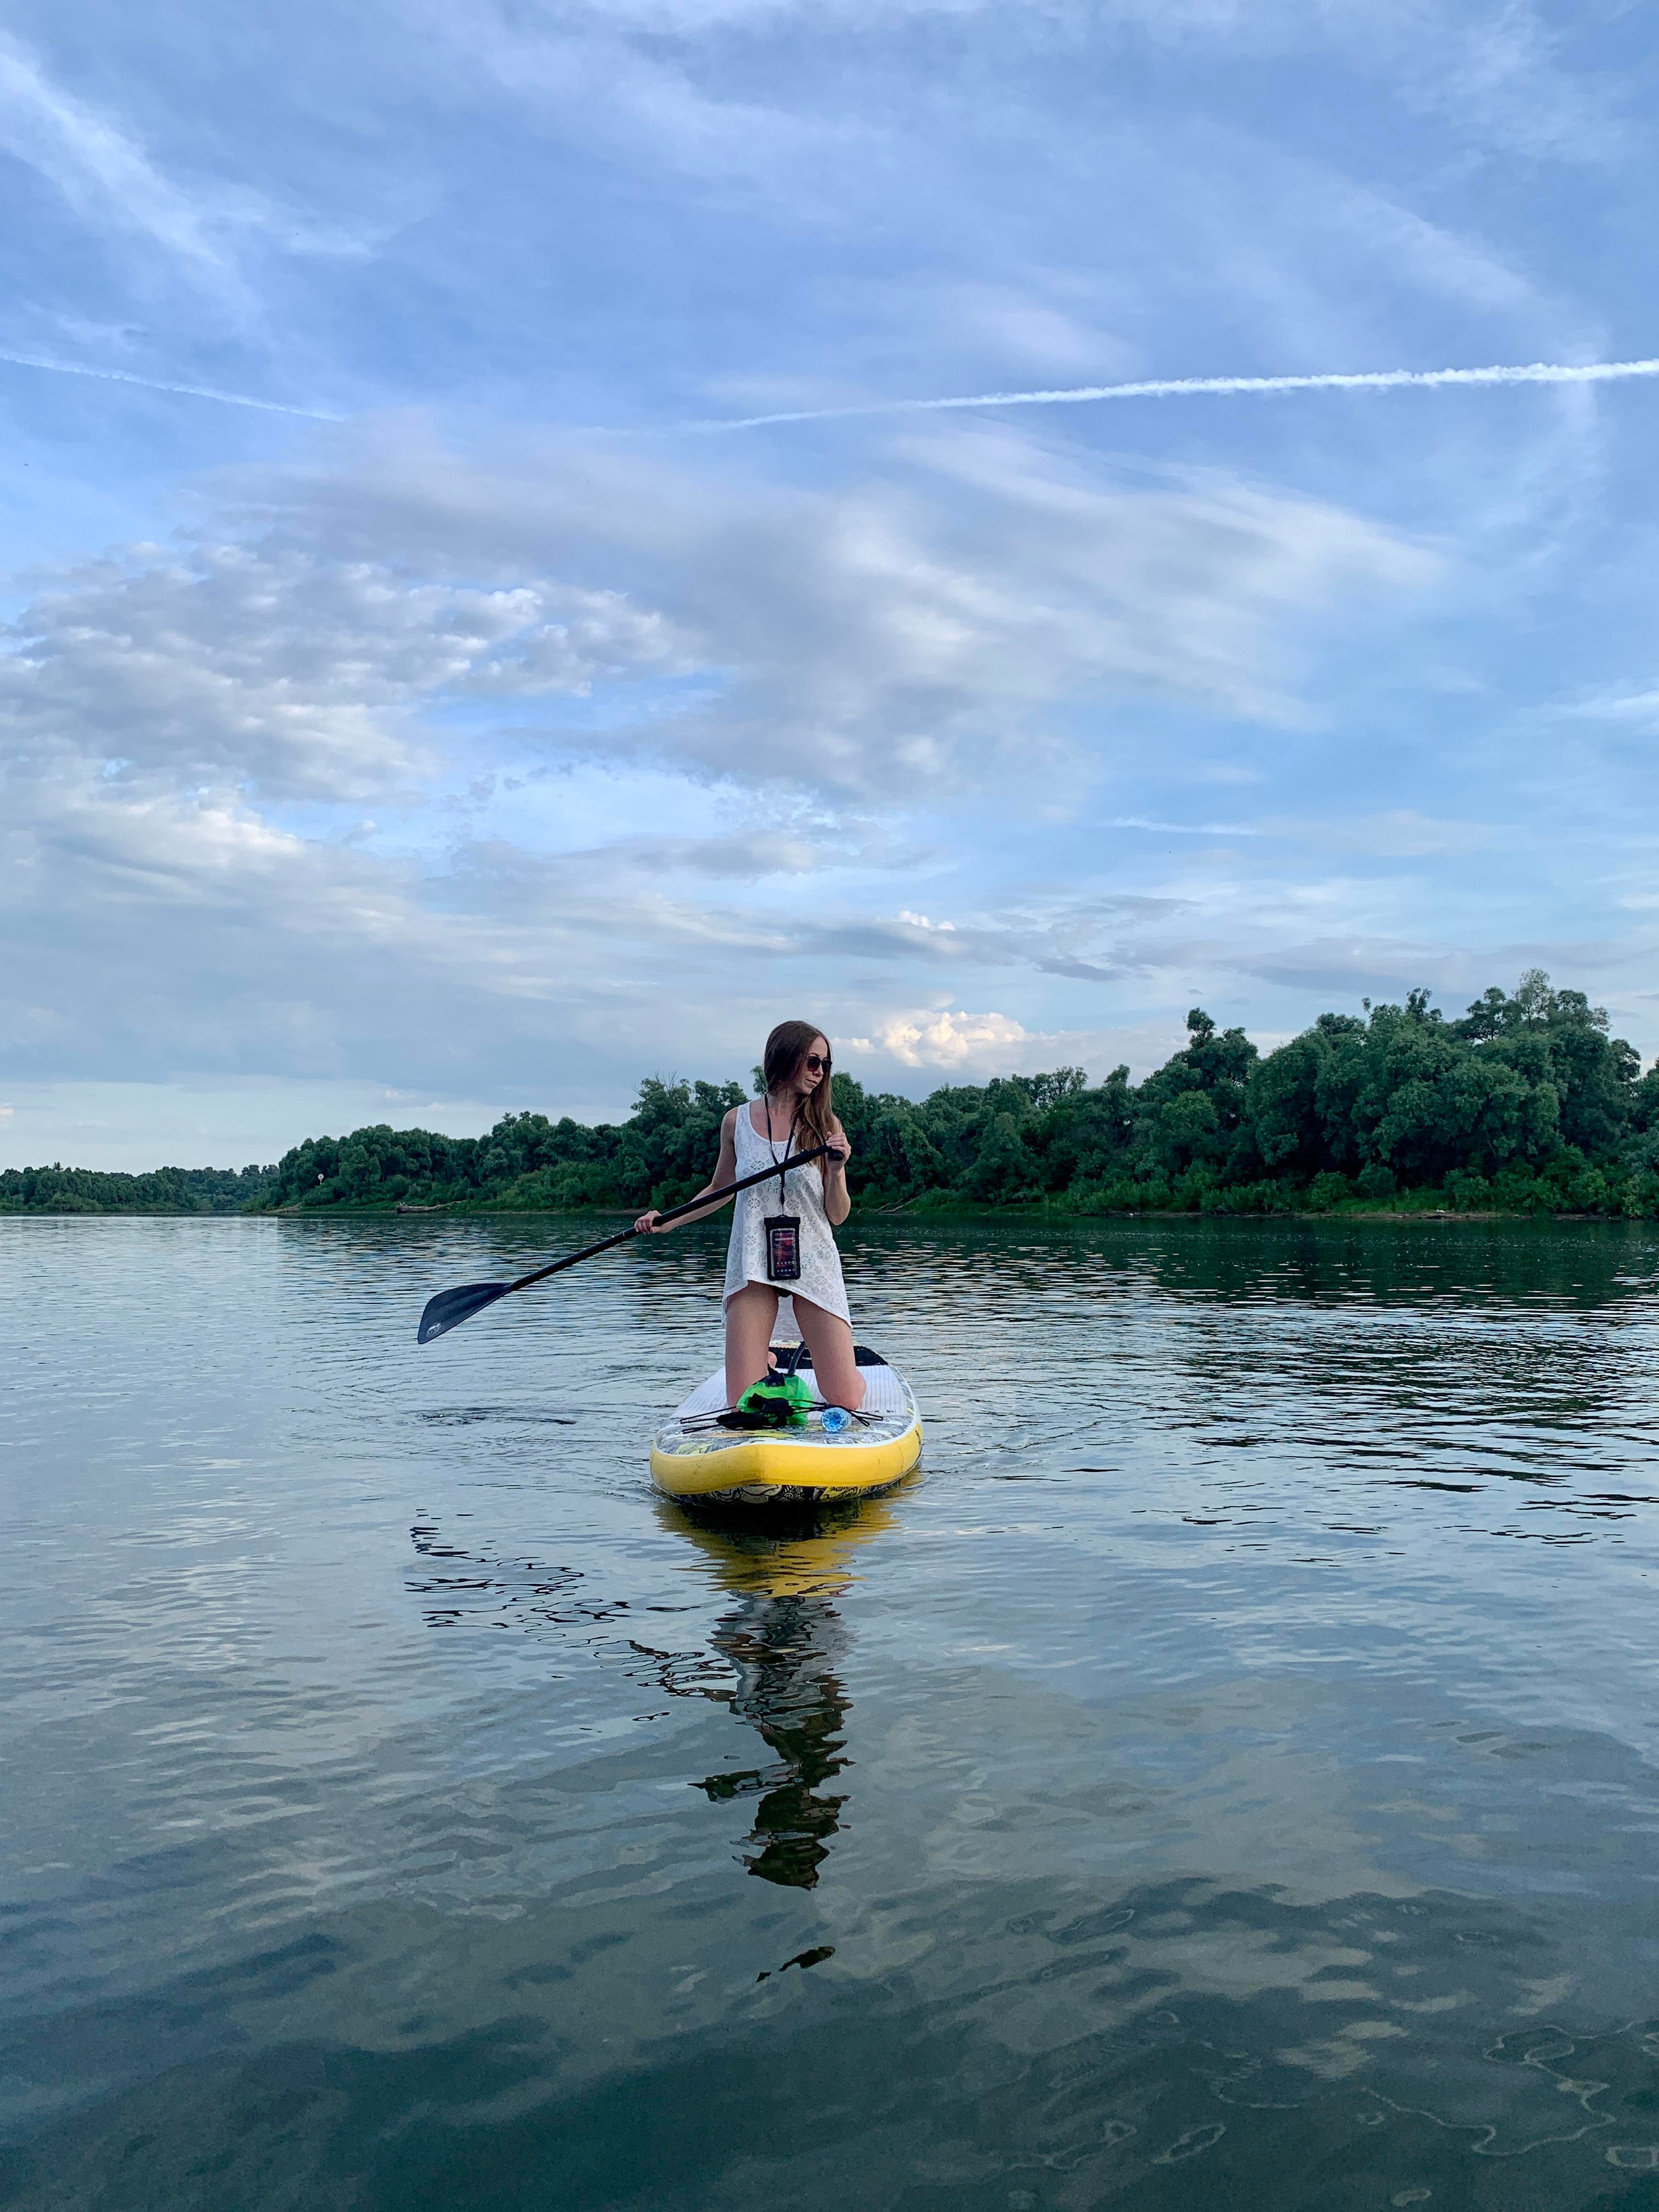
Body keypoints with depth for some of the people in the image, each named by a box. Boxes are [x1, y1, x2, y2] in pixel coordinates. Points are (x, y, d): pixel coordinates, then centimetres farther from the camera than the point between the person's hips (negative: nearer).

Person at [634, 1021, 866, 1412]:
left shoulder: (825, 1126, 0)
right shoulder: (737, 1121, 4)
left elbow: (837, 1216, 0)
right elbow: (719, 1189, 19)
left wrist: (837, 1170, -18)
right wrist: (668, 1221, 8)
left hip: (814, 1263, 0)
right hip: (752, 1264, 1)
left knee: (845, 1402, -5)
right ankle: (767, 1360, 31)